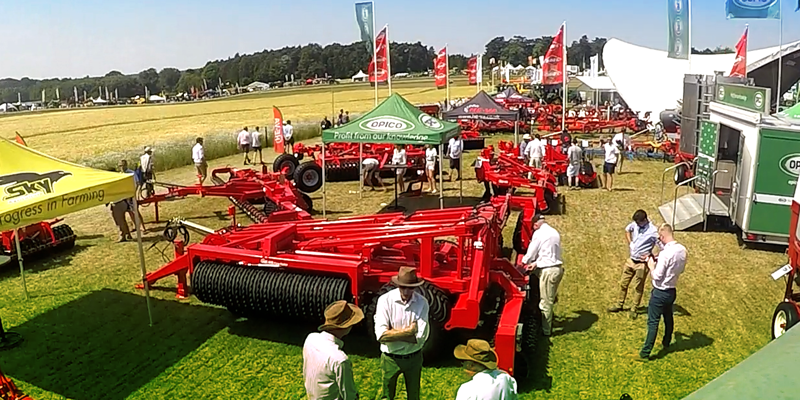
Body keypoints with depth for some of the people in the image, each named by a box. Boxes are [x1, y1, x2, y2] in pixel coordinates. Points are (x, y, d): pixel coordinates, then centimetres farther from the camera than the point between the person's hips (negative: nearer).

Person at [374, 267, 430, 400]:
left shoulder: (422, 303, -16)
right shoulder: (385, 300, -19)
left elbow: (420, 338, -21)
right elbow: (381, 335, -25)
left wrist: (392, 333, -21)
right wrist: (409, 330, -23)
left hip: (414, 358, 1)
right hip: (390, 358, -1)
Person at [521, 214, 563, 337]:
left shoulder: (539, 233, -10)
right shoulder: (555, 232, 13)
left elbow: (531, 251, -4)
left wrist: (524, 262, 15)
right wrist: (536, 263, 17)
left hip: (548, 271, -8)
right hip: (558, 268, 8)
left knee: (546, 302, 2)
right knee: (550, 299, 19)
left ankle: (546, 330, 11)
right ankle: (548, 325, 30)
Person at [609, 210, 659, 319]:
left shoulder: (653, 231, -22)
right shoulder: (635, 224, -4)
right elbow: (627, 229, 20)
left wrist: (650, 255, -20)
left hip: (642, 264, -6)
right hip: (631, 260, 6)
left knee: (638, 288, 8)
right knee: (623, 283, 15)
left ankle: (634, 309, 24)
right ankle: (619, 305, 31)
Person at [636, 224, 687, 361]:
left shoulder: (665, 253, -28)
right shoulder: (683, 250, -3)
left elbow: (657, 276, -24)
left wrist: (651, 265, -7)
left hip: (660, 292, -8)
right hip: (672, 291, 8)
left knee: (653, 322, -2)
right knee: (668, 317, 26)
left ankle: (645, 353, 3)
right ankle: (666, 343, 47)